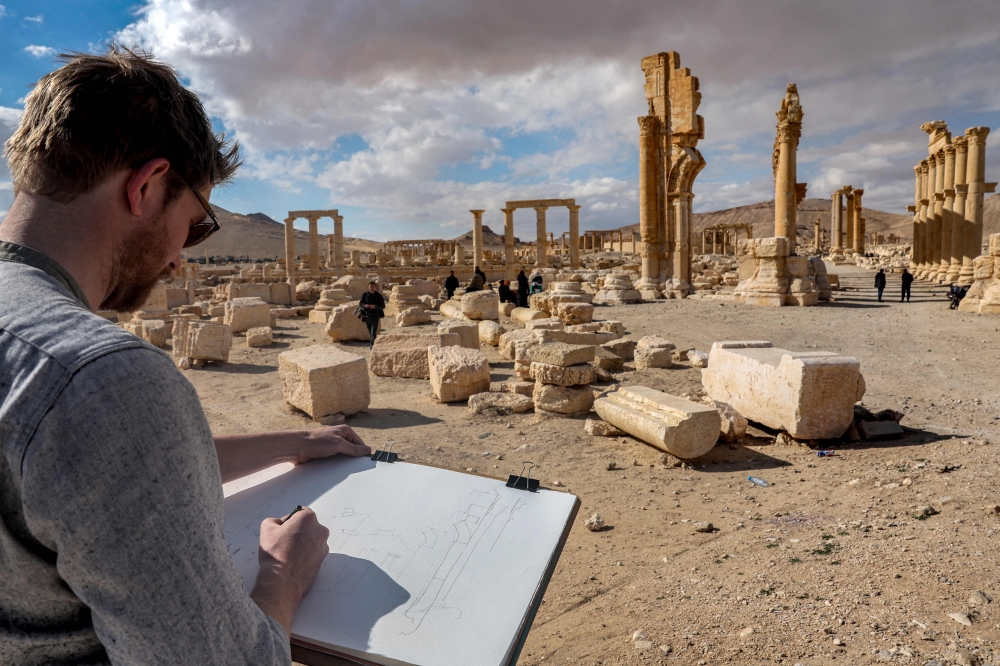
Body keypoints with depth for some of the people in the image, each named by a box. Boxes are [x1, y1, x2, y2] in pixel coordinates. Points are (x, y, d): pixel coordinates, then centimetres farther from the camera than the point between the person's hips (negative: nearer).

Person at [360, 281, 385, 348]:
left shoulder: (379, 296, -2)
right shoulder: (364, 295, 4)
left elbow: (383, 306, -4)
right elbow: (360, 304, 4)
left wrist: (375, 306, -21)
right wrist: (365, 305, -19)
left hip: (375, 315, -3)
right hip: (367, 315, 3)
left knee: (373, 331, -14)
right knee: (370, 331, 13)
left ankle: (372, 344, -18)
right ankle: (375, 342, 34)